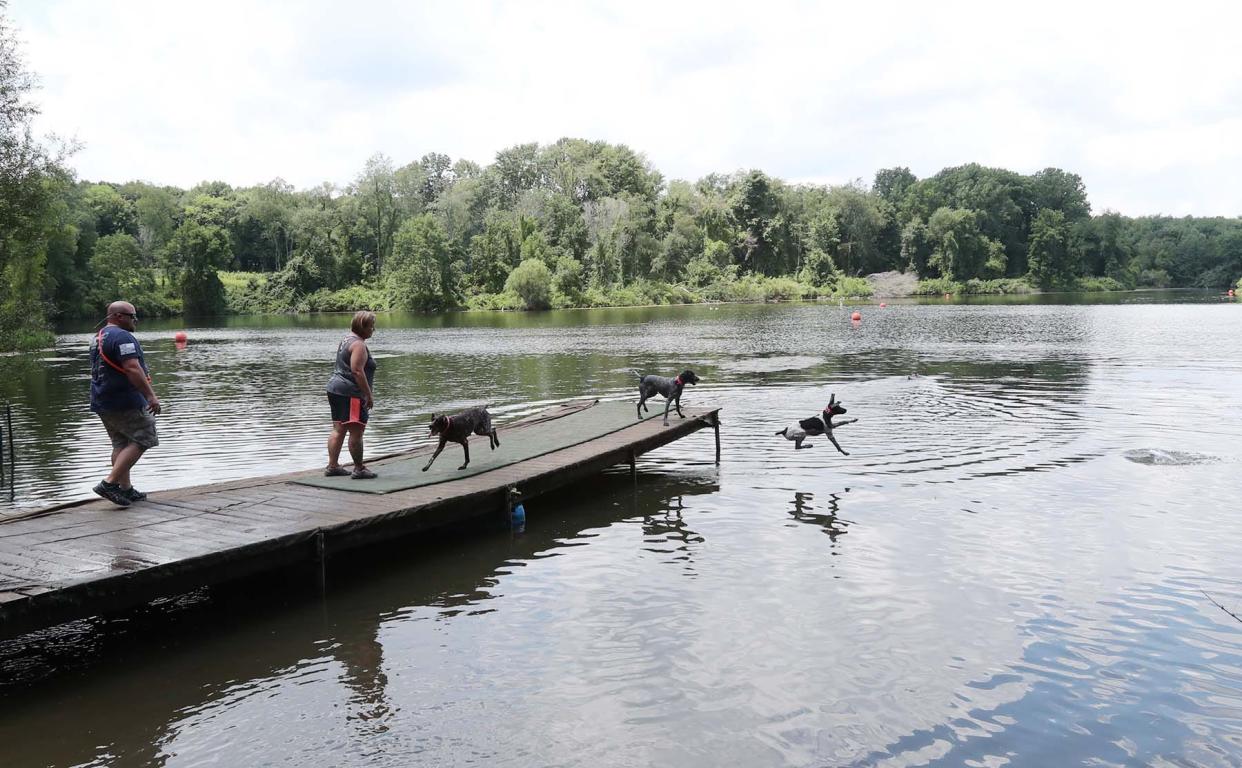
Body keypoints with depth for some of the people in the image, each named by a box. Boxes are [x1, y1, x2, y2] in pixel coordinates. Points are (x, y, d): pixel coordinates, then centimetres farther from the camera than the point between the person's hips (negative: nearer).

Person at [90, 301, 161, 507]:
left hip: (102, 402, 10)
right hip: (124, 402, -10)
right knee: (142, 440, -6)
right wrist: (150, 395, -27)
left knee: (121, 444, 13)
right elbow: (132, 368, -26)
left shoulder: (100, 337, 18)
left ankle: (126, 489, 15)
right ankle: (110, 483, -12)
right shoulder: (122, 337, -15)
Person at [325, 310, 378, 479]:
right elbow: (357, 371, -21)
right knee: (356, 432, -8)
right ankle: (359, 469, -6)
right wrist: (369, 394, -19)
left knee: (338, 430, 12)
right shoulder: (358, 344, -13)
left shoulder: (347, 340, 18)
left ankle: (332, 466, 14)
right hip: (350, 393, -11)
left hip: (335, 389, 11)